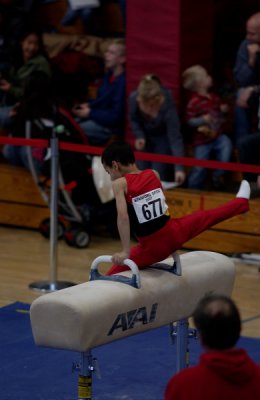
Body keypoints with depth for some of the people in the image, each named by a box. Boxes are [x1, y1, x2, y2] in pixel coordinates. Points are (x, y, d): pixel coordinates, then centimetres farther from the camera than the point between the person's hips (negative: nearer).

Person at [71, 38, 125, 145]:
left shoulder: (122, 82, -24)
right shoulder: (109, 75, 6)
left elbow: (116, 116, -23)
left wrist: (90, 113, -17)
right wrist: (88, 105, 4)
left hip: (111, 126, -10)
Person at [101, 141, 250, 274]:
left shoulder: (119, 184, -10)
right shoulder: (153, 174, 5)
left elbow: (123, 216, -22)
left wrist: (125, 251, -23)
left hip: (152, 249, -5)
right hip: (174, 233, 5)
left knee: (112, 277, -2)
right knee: (204, 217, 31)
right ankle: (242, 201, 51)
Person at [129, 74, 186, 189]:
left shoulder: (167, 105, -41)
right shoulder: (134, 98, -30)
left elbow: (175, 138, -40)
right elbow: (133, 119, -5)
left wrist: (179, 168, -48)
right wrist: (139, 136, -24)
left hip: (163, 137, -4)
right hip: (145, 136, 4)